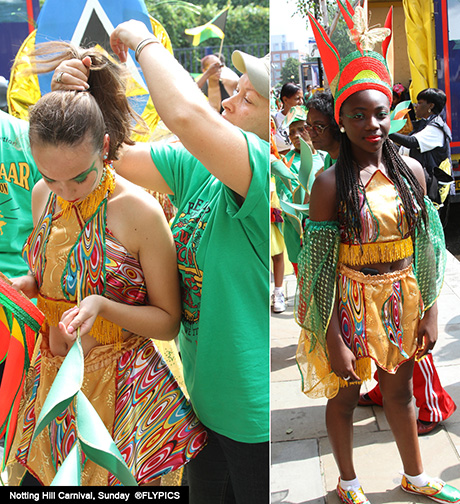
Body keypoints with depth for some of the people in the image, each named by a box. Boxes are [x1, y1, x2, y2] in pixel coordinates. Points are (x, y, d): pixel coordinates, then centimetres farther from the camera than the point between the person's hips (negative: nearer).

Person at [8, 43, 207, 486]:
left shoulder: (139, 212, -18)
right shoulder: (43, 197, 0)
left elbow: (168, 321, -11)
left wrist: (102, 305, -25)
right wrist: (18, 285, -4)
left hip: (120, 382, -5)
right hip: (53, 375, 5)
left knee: (111, 478, 5)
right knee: (55, 477, 16)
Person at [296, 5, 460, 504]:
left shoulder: (410, 171, -2)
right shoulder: (330, 183, -15)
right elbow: (319, 265, -15)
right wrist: (332, 339, -16)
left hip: (403, 297, 4)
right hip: (351, 300, -4)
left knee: (399, 390, 22)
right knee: (344, 397, 14)